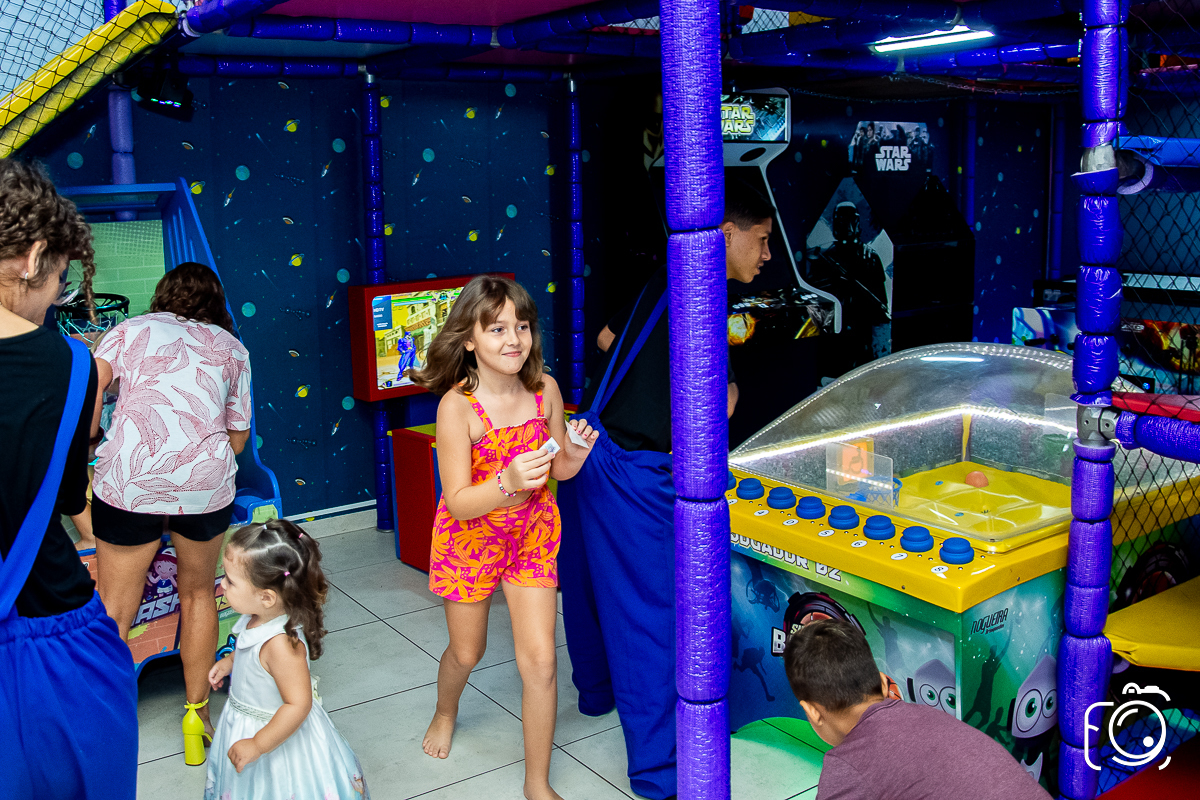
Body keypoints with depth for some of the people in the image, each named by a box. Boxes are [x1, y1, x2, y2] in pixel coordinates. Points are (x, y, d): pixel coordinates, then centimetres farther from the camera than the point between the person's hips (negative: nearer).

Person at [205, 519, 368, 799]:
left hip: (277, 735, -8)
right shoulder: (259, 618, -11)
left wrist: (257, 745, -29)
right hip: (244, 721, 8)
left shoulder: (281, 643, -38)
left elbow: (298, 705, -35)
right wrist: (229, 661, 10)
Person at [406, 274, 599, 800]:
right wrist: (508, 482, -41)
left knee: (540, 660, -2)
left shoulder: (545, 389, -13)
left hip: (531, 532, 2)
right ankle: (445, 713, 56)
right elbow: (458, 503, -25)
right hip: (471, 537, -2)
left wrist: (575, 454, -20)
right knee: (466, 652, 19)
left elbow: (557, 471, 1)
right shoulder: (457, 405, -24)